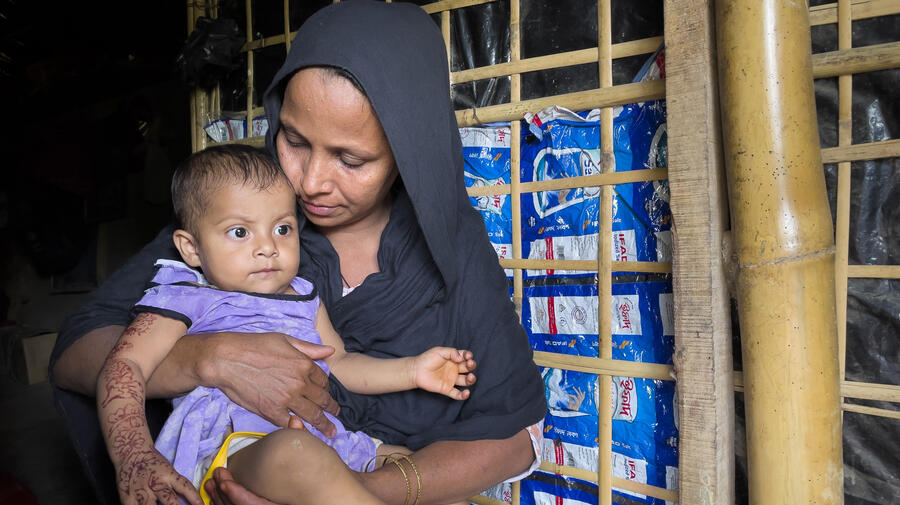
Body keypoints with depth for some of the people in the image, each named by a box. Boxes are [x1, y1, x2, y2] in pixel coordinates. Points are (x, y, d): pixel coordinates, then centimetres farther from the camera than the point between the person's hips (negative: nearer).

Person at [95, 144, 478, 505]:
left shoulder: (303, 298, 22)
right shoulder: (185, 300, 5)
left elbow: (338, 363, 27)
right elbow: (124, 366, -4)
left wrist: (412, 371, 14)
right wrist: (134, 457, -21)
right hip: (232, 446, -7)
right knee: (288, 451, -37)